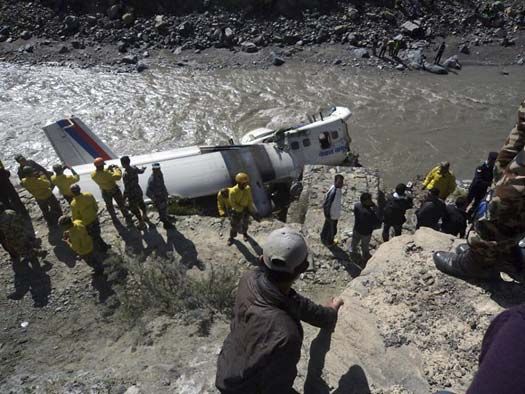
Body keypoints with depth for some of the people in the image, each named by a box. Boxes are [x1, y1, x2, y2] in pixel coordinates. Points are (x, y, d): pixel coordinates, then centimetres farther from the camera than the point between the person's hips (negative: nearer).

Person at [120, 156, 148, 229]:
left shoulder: (126, 174, -32)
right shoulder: (134, 168, -10)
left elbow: (127, 188, -27)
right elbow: (141, 171, 14)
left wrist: (124, 198, -14)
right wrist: (143, 168, 39)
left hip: (132, 194, -7)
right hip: (138, 190, 8)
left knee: (134, 209, 14)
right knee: (141, 204, 29)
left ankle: (141, 224, 30)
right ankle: (145, 216, 53)